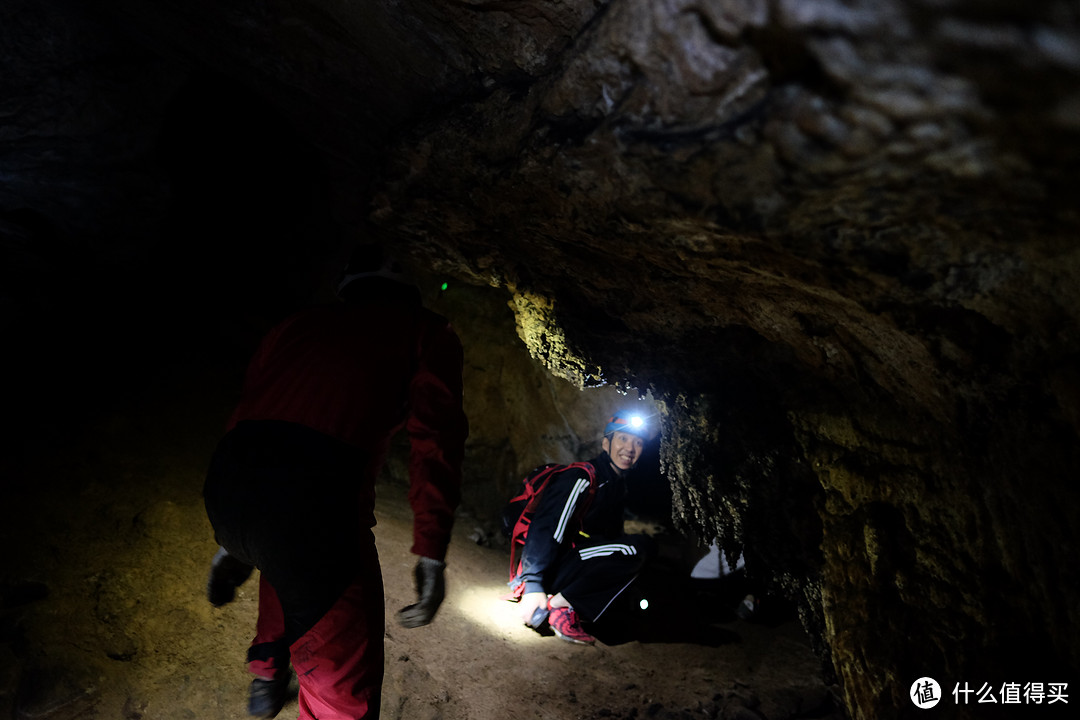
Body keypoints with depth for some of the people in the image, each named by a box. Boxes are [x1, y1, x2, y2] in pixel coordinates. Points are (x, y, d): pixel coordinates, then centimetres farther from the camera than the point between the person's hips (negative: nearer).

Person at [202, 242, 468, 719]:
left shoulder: (298, 324, 28)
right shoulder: (425, 329, 15)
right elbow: (435, 435, -1)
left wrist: (232, 543, 34)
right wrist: (431, 551, -1)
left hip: (225, 487, 7)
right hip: (315, 496, -7)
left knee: (288, 571, 41)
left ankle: (266, 675, 59)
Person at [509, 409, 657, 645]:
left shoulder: (618, 487, 16)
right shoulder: (582, 477, -14)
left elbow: (611, 536, 22)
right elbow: (547, 528, -23)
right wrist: (533, 585, -28)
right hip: (547, 569, -10)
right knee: (636, 547, -21)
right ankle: (558, 605, -16)